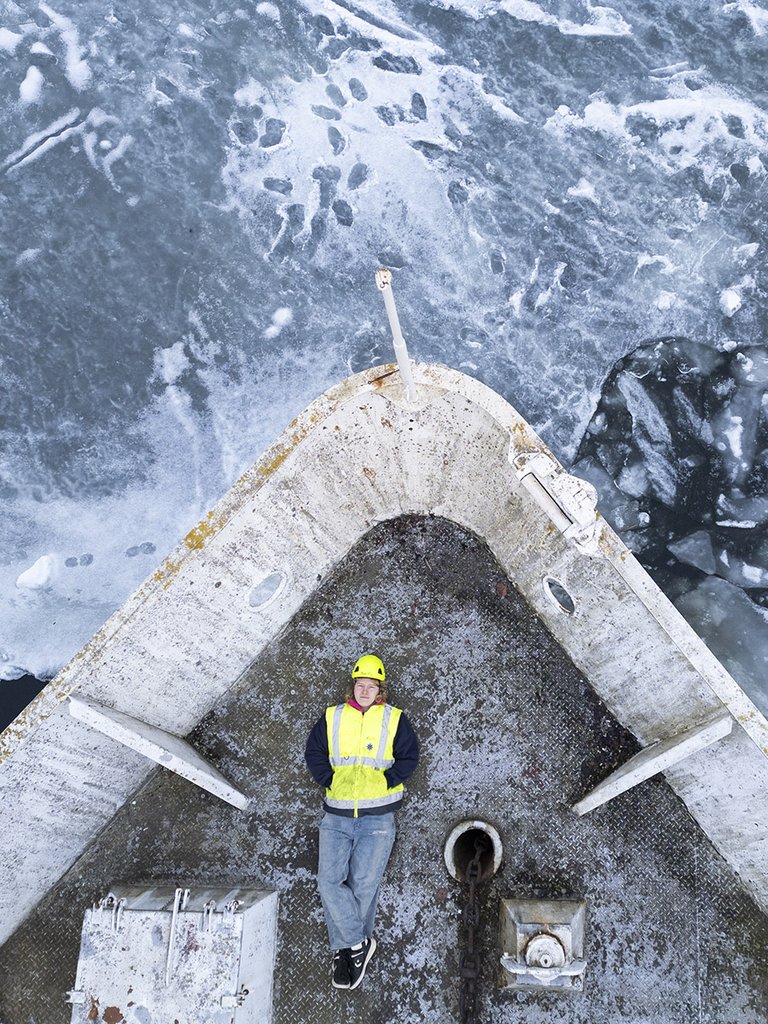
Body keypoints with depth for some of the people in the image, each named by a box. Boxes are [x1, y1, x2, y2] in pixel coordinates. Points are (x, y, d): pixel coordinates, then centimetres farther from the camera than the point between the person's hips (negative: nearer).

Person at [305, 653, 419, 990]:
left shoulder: (395, 720, 3)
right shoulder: (331, 718, 7)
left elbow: (409, 757, 3)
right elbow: (314, 753, 11)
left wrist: (383, 782, -7)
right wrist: (330, 781, -2)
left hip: (377, 817, -2)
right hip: (336, 816, 2)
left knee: (364, 884, 1)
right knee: (329, 881, -7)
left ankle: (345, 947, 19)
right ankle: (358, 943, 7)